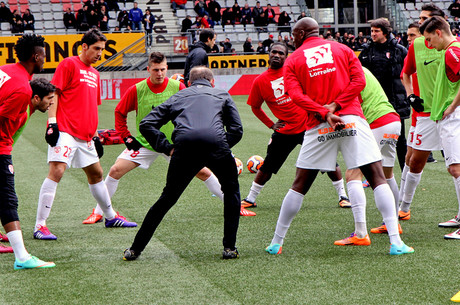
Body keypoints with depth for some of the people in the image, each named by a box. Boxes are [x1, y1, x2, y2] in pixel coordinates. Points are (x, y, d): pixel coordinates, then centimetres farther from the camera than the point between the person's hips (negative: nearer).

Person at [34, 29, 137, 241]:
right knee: (57, 171, -18)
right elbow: (54, 93, -8)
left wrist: (95, 135, 24)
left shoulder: (94, 74, 20)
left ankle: (110, 217, 35)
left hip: (85, 136, 8)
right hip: (65, 131, -8)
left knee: (96, 174, 18)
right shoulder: (69, 64, -3)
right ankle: (39, 226, -18)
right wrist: (52, 122, -17)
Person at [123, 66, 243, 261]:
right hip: (216, 144, -1)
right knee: (231, 191, 24)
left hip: (184, 147, 1)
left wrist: (167, 148, 19)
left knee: (167, 199, 17)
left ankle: (135, 249, 20)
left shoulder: (178, 97, 32)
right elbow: (237, 130, 18)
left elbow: (146, 124, 22)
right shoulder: (222, 95, 30)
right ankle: (229, 248, 19)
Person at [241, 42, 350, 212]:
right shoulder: (260, 81, 0)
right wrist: (271, 124, 5)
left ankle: (342, 195, 13)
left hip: (308, 125, 0)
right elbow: (255, 107, 13)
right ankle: (250, 199, 18)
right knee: (267, 167, 2)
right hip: (284, 130, 0)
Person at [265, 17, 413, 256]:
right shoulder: (342, 49, 15)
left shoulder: (293, 60, 11)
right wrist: (335, 105, -6)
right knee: (377, 178, -1)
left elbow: (296, 94, -5)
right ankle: (395, 242, -12)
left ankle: (277, 242, 17)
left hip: (318, 127, 0)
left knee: (300, 185, 12)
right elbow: (359, 81, 1)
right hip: (351, 118, 0)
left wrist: (325, 113, -13)